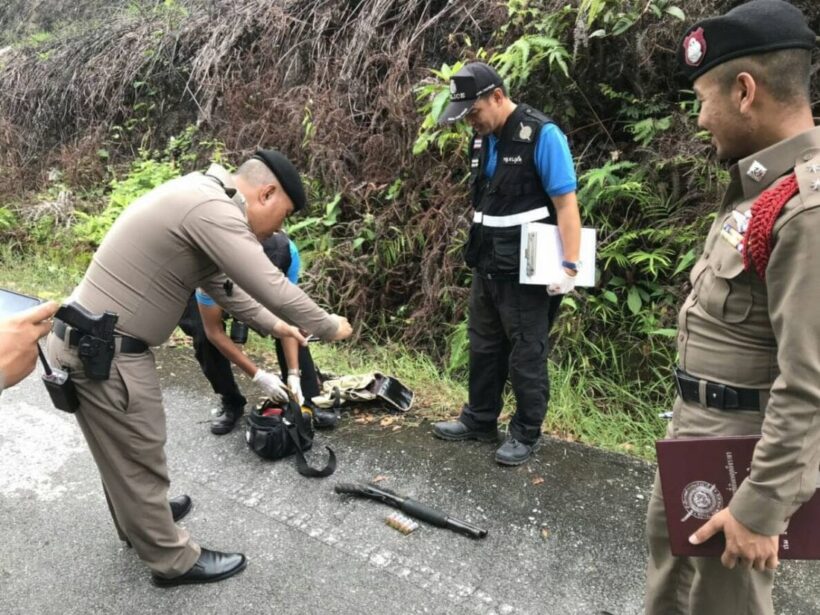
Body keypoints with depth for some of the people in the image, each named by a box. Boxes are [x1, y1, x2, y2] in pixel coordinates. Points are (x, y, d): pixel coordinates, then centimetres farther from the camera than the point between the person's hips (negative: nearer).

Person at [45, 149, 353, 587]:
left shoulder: (198, 197, 11)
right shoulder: (213, 208, -23)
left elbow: (221, 284, 19)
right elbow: (271, 287, -23)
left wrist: (273, 325, 22)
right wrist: (328, 327, -8)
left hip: (93, 341, 10)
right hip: (103, 352, -10)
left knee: (124, 453, 28)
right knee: (139, 459, 7)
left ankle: (139, 519, 50)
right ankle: (173, 560, 25)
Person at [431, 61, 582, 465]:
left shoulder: (541, 135, -15)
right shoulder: (482, 140, 8)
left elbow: (566, 203, -17)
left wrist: (570, 265, -21)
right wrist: (478, 250, 16)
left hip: (526, 270, -8)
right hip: (487, 266, 8)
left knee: (526, 354, 4)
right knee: (483, 347, 17)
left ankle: (525, 435, 19)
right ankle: (479, 421, 33)